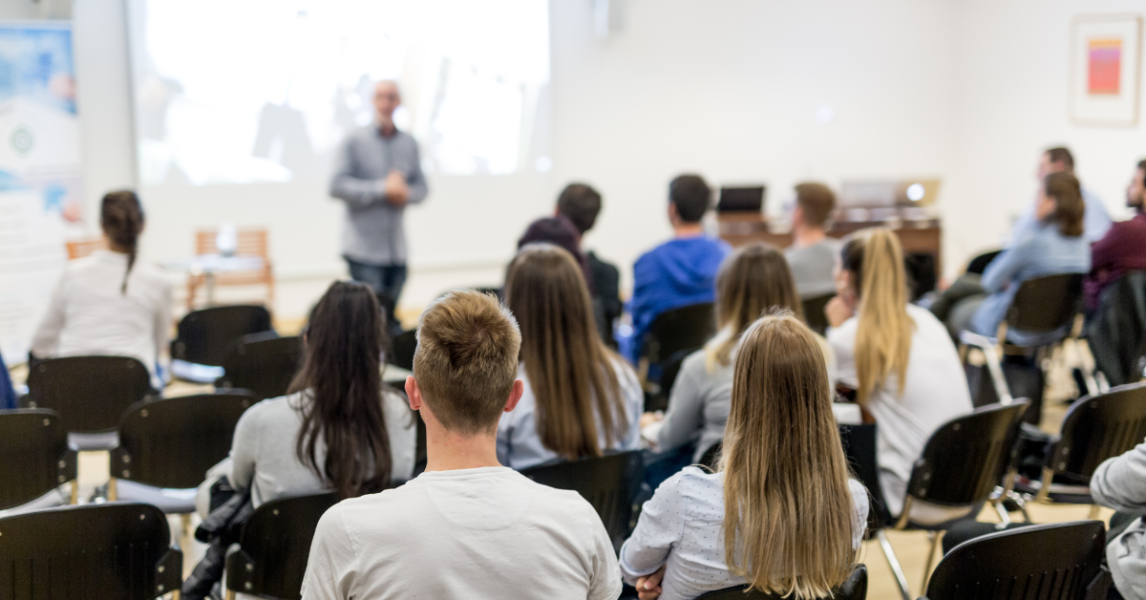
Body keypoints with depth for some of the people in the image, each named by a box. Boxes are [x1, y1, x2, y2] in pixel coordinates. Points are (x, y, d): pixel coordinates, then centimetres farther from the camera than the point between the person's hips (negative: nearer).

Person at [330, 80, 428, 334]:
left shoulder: (409, 144, 11)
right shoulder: (355, 141, -2)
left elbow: (421, 186, 15)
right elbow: (337, 186, -10)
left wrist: (406, 193, -8)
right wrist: (382, 189, -16)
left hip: (397, 249, 5)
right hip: (364, 247, -4)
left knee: (390, 319, 8)